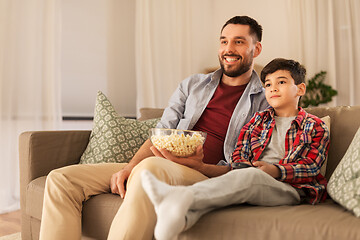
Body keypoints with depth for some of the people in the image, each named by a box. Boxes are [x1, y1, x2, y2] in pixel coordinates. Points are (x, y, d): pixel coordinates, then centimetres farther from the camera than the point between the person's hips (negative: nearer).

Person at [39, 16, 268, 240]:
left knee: (151, 167, -42)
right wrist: (130, 167, -7)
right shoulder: (192, 85, 19)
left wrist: (198, 165, -18)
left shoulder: (265, 102, 7)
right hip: (160, 167, 6)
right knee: (61, 179, -8)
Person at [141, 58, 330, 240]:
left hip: (289, 188, -4)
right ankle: (183, 219, -62)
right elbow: (238, 154, 15)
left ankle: (183, 196, -60)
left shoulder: (316, 126, 14)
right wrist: (243, 166, -9)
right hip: (251, 183, 4)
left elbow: (311, 166, 1)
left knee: (249, 176, -37)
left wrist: (276, 170, -16)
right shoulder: (258, 120, 25)